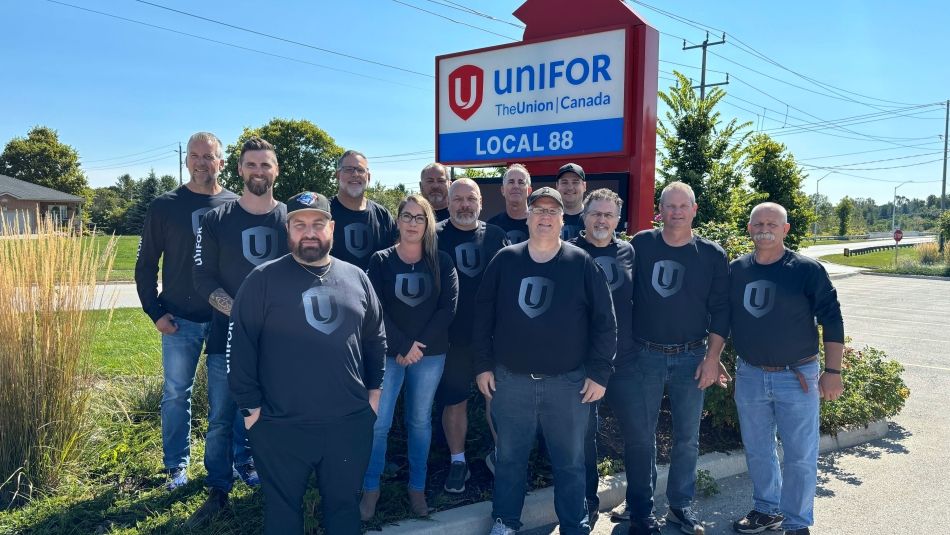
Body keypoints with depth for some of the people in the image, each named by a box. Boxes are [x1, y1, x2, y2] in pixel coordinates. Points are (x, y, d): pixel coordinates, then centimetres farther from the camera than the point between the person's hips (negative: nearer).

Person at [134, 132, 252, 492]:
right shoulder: (164, 206, 0)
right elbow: (146, 264, 4)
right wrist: (155, 312, -3)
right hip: (180, 320, 0)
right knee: (176, 393, 9)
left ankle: (242, 460, 21)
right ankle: (177, 465, 24)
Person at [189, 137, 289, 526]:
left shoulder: (292, 219, 4)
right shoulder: (216, 220, 2)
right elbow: (203, 278, -2)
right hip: (227, 338, 0)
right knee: (220, 422, 6)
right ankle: (218, 493, 24)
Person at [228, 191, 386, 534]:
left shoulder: (356, 278, 5)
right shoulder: (264, 279, -6)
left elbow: (375, 338, 13)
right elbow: (241, 345, -6)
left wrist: (375, 389, 10)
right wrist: (249, 405, -7)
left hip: (350, 421, 3)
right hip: (281, 424, -2)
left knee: (344, 504, 19)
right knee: (282, 507, 16)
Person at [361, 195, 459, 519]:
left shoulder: (441, 262, 2)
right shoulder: (380, 261, -1)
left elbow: (448, 308, -5)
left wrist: (419, 344, -12)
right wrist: (403, 344, -15)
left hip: (431, 354, 1)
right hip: (388, 353, -1)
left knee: (420, 421, 11)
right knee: (378, 423, -2)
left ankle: (417, 487, 24)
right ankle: (371, 488, 14)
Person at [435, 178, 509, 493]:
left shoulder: (495, 236, 4)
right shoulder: (435, 237, -2)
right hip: (452, 335, -1)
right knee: (454, 400, 8)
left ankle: (499, 453, 30)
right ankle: (458, 462, 24)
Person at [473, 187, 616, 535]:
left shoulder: (582, 264, -2)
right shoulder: (505, 260, 2)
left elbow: (604, 321, -1)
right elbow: (483, 314, 6)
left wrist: (599, 373, -4)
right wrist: (483, 364, 2)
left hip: (569, 382, -1)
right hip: (510, 379, 1)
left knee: (570, 462, 10)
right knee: (509, 458, 14)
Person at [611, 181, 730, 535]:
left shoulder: (712, 255, 1)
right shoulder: (640, 245, -1)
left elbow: (720, 310, 2)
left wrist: (712, 358, -4)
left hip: (691, 357, 1)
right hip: (643, 355, -1)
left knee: (687, 436, 10)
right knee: (639, 435, 5)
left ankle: (681, 506, 26)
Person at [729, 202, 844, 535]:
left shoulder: (807, 270, -8)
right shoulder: (736, 270, 2)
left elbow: (832, 321, -7)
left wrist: (832, 371, -10)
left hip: (797, 377, -3)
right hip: (749, 375, 4)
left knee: (800, 455, 5)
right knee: (757, 451, 15)